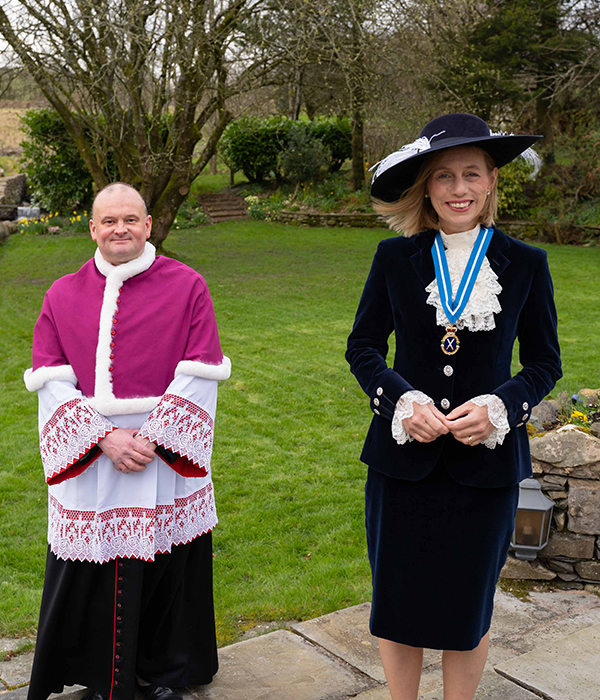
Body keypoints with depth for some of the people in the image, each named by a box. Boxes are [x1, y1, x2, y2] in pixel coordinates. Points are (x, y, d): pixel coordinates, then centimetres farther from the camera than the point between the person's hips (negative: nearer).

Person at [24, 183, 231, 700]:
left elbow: (197, 376, -5)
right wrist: (103, 437, -13)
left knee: (166, 570, 8)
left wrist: (151, 438, -13)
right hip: (88, 464, 2)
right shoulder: (63, 295, 6)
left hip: (166, 461, -1)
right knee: (92, 577, 8)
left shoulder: (187, 287, -1)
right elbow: (52, 381, 0)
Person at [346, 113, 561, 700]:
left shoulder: (525, 264, -1)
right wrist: (404, 402, -13)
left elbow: (544, 362, 4)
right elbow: (362, 347, 5)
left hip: (486, 462, 0)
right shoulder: (395, 257, -1)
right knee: (396, 604, 12)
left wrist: (498, 408, -14)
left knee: (468, 608, 14)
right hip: (402, 459, 1)